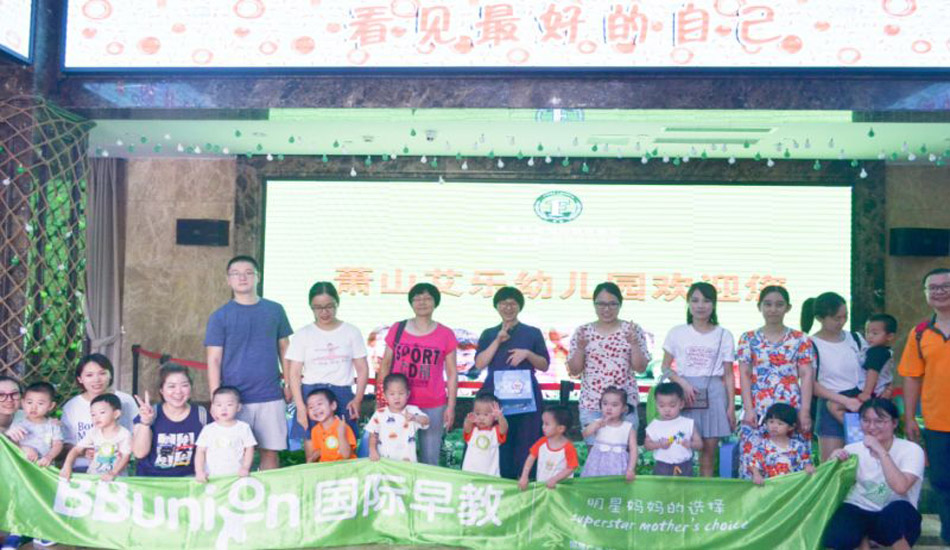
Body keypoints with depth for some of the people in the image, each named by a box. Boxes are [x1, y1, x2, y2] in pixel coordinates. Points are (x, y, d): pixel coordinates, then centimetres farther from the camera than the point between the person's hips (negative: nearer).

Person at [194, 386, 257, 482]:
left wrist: (245, 468, -4)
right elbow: (200, 451, 6)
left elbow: (249, 449, 8)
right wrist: (199, 472, -5)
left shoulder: (244, 428, 4)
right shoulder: (208, 429, 6)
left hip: (236, 476, 0)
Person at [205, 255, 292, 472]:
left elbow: (284, 349, 14)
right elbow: (214, 361, -1)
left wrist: (289, 383, 7)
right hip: (234, 399, -2)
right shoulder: (220, 317, 1)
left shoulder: (275, 310, 7)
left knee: (270, 451, 5)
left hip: (271, 397, 2)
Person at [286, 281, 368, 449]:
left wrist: (358, 399, -6)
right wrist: (300, 406, -9)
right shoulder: (302, 335, 6)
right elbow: (294, 374, 2)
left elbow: (362, 369, 7)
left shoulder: (351, 332, 7)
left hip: (343, 396, 0)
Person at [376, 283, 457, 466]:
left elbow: (452, 373, 5)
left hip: (433, 407, -1)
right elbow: (385, 365, 11)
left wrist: (451, 406, 0)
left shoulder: (446, 334, 3)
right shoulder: (397, 329, 6)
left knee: (430, 460, 2)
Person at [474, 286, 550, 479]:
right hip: (495, 396, 1)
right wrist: (498, 341, -7)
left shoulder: (533, 333, 10)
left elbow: (545, 366, 8)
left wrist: (527, 354, -9)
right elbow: (479, 364, 1)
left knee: (525, 446, -5)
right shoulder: (489, 334, 13)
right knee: (497, 446, -4)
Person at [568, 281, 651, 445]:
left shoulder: (632, 330, 2)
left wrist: (634, 343, -15)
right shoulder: (583, 332, 4)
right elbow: (573, 371, 3)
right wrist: (580, 347, -13)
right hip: (591, 404, 1)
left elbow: (641, 368, -1)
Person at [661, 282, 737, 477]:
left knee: (710, 449, 2)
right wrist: (683, 383, -9)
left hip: (714, 393, 1)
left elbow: (728, 375, 7)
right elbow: (665, 367, 8)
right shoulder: (677, 333, 6)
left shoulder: (724, 336, 6)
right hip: (684, 391, 0)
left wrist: (731, 406, 1)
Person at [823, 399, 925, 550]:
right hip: (860, 513, 2)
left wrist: (881, 451, -28)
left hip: (897, 521, -2)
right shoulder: (853, 449, 1)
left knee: (898, 509, -38)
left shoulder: (911, 450, -11)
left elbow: (900, 487, -29)